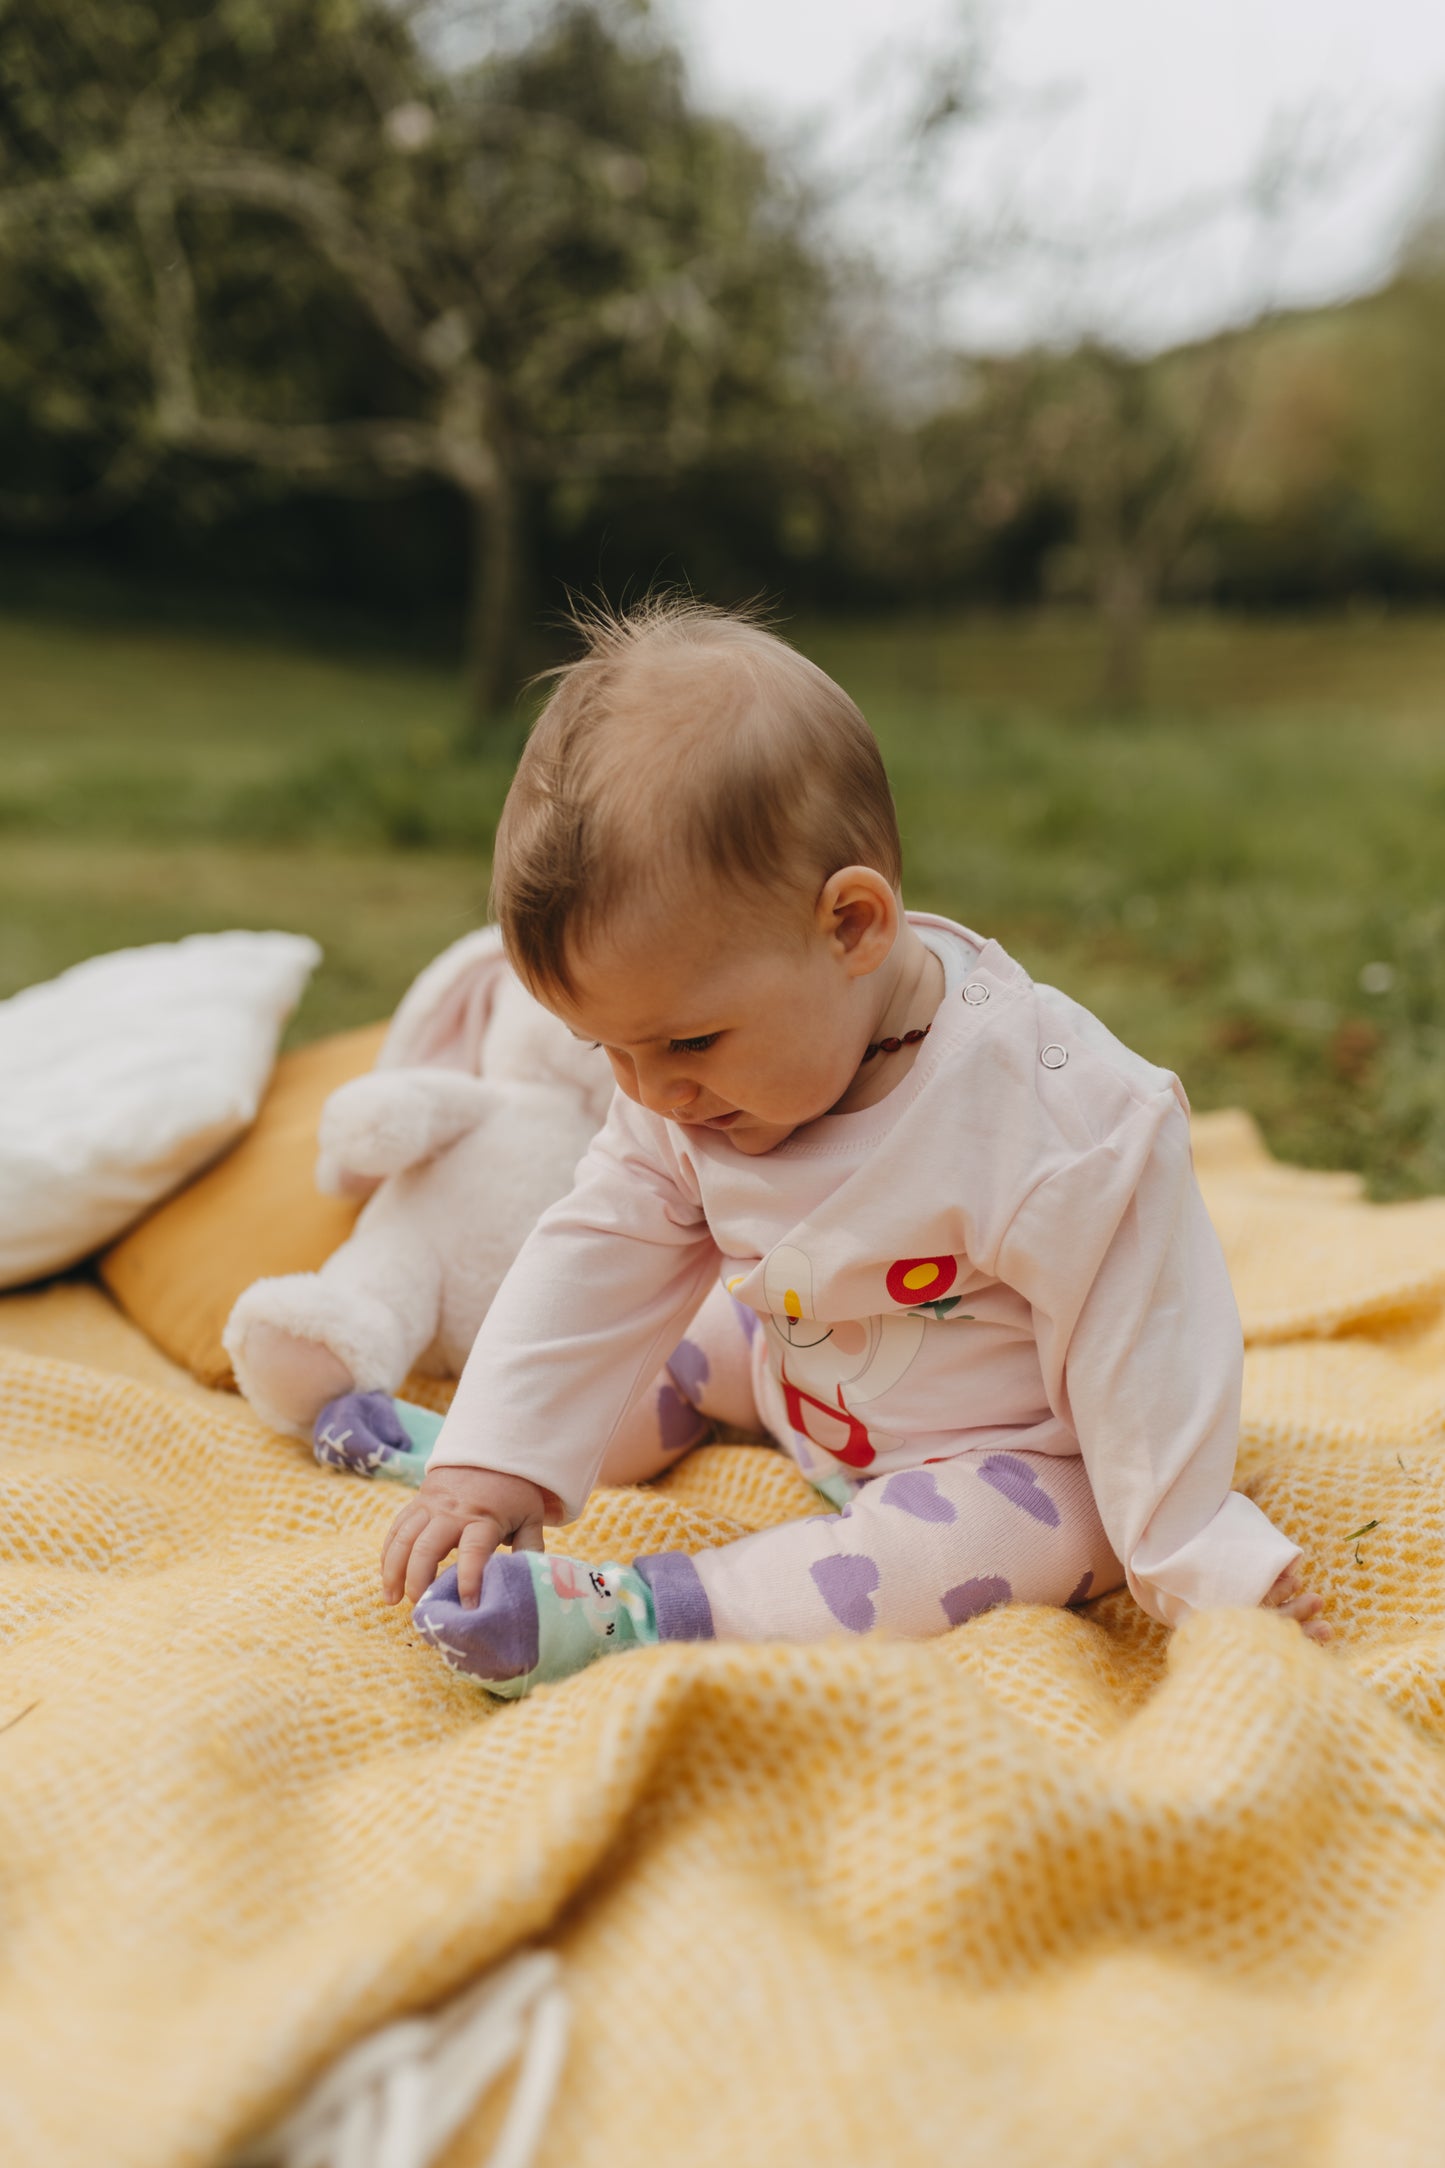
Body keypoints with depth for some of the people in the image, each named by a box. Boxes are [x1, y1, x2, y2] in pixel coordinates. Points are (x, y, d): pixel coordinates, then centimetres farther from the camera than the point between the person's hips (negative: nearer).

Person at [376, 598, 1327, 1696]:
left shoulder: (1060, 1117, -36)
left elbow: (1142, 1353, -29)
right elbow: (601, 1256, -11)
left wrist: (1208, 1566, -23)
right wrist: (495, 1459, -16)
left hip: (1013, 1452, -6)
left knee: (981, 1535, -32)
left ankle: (646, 1612, -36)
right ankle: (453, 1440, 27)